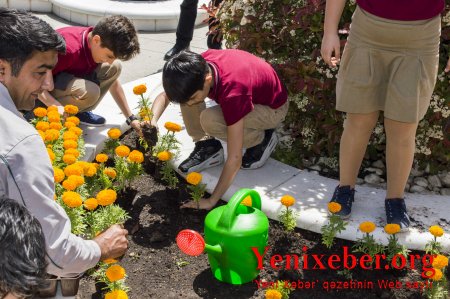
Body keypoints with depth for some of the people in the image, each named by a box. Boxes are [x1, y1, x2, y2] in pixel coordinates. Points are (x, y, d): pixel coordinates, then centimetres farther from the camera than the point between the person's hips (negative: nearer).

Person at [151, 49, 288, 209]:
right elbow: (165, 95, -5)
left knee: (209, 120, -32)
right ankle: (208, 145, -1)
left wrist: (211, 201, -33)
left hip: (273, 107, -6)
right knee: (186, 91, -14)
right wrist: (152, 121, -26)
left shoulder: (233, 92, -40)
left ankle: (262, 139, -6)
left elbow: (235, 159, -38)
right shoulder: (199, 65, -22)